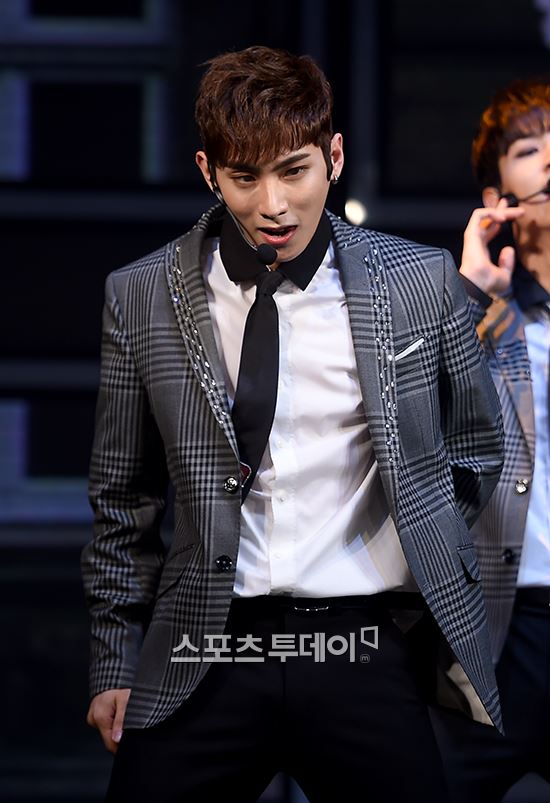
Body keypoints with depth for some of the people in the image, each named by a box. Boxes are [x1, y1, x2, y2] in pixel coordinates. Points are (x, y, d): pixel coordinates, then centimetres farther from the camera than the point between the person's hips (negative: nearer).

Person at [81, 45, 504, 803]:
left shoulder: (423, 282, 1)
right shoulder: (141, 298, 2)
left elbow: (474, 449, 16)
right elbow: (123, 498, 10)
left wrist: (423, 567, 9)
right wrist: (115, 663, 10)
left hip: (368, 653, 0)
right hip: (204, 655, 1)